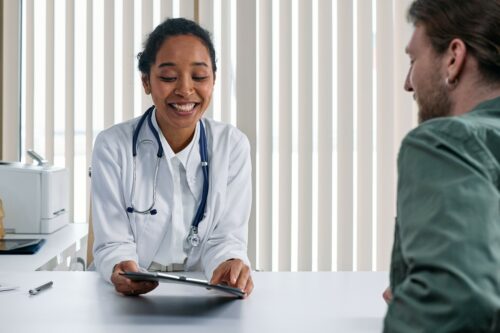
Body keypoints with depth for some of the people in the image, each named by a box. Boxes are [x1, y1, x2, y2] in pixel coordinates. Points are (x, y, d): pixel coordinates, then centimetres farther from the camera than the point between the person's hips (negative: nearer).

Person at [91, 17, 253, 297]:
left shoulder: (233, 145, 0)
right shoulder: (113, 146, -5)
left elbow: (226, 238, -4)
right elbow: (113, 244, -7)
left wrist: (230, 265, -26)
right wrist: (121, 270, -29)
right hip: (132, 295, -1)